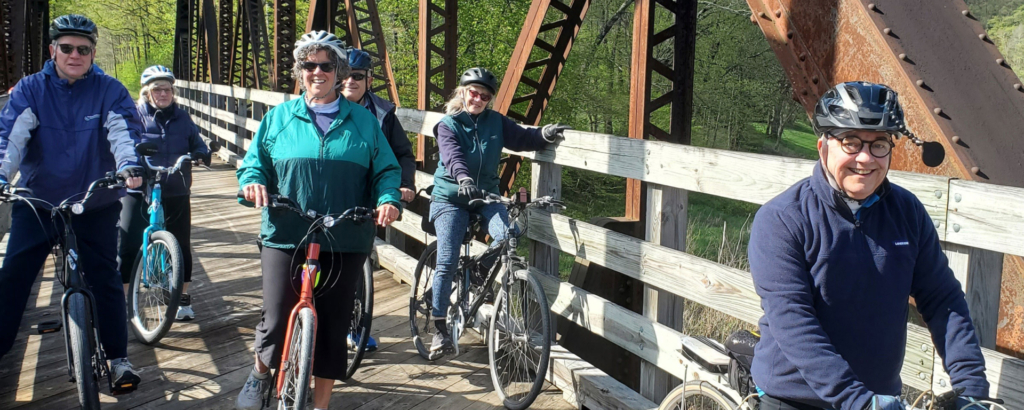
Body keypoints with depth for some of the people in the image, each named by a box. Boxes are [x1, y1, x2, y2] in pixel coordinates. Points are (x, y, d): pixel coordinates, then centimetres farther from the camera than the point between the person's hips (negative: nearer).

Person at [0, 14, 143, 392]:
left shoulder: (109, 90, -3)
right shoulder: (30, 89, -1)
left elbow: (123, 129, -17)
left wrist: (128, 165, -39)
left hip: (96, 205, -1)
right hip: (36, 203, 1)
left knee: (104, 280, 2)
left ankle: (119, 358, 14)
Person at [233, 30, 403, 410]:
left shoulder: (363, 121, 8)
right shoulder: (278, 118, 9)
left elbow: (386, 170, 7)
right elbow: (254, 163, 11)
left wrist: (388, 199, -13)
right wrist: (252, 181, -12)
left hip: (345, 242, 1)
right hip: (286, 237, -1)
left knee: (333, 327, 7)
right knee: (277, 322, -4)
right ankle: (260, 373, 31)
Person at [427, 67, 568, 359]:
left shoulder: (495, 122, 3)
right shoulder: (448, 125, -7)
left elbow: (521, 138, -7)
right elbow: (453, 156, -25)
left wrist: (544, 135, -28)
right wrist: (464, 179, -44)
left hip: (486, 195, 3)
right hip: (451, 198, -2)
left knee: (506, 236, -26)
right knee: (447, 263, -10)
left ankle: (483, 272, 7)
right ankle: (440, 330, 1)